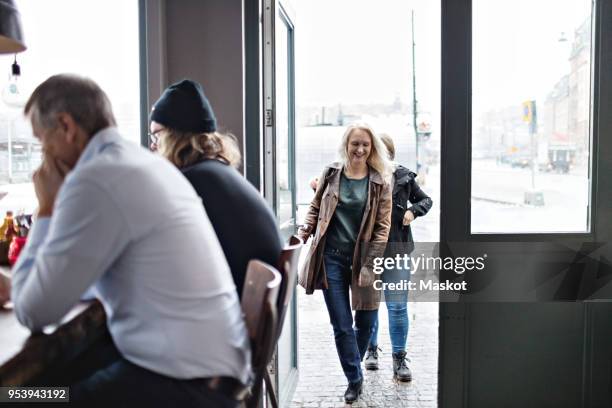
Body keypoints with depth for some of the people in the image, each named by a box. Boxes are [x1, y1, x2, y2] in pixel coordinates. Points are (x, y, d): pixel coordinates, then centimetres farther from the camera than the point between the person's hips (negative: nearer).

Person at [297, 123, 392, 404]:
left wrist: (369, 264, -10)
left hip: (363, 258, 0)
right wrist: (306, 228, -4)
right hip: (332, 257, 1)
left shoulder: (379, 182, -2)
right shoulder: (331, 174, 3)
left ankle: (354, 365, 39)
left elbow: (383, 226, -4)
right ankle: (354, 379, 18)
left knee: (366, 322, 11)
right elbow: (316, 207, 14)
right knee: (341, 325, 4)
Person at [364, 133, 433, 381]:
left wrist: (413, 211, -4)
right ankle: (371, 350, 34)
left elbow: (426, 200, 17)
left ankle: (399, 359, 12)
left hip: (397, 250, 0)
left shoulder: (403, 177, 3)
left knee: (397, 306, -1)